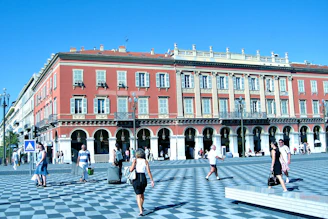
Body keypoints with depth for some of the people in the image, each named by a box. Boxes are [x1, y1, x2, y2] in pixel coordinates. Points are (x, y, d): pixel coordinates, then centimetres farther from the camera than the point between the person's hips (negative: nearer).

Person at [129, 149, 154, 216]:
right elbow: (149, 171, -6)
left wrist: (131, 167, 8)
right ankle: (141, 207, 42)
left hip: (136, 179, -2)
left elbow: (131, 169, -15)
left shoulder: (135, 160, -3)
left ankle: (141, 211, -13)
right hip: (143, 178, 2)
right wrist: (152, 180, -4)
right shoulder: (145, 161, 1)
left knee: (138, 195, 1)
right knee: (142, 192, 27)